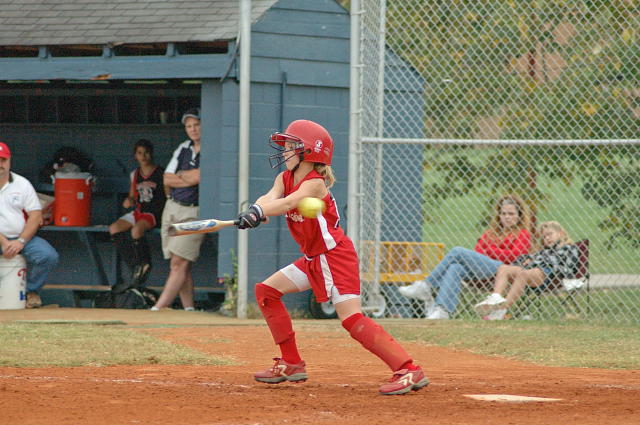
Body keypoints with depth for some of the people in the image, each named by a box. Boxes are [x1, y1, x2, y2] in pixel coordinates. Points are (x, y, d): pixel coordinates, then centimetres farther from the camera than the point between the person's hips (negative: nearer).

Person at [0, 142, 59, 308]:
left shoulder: (22, 184, 8)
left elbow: (36, 215, 2)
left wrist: (21, 241, -13)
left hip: (22, 238, 3)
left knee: (49, 256, -23)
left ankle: (32, 291, 2)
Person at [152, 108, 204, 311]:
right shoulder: (183, 148, 14)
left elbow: (199, 176, -17)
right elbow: (167, 179, 8)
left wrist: (181, 175, -3)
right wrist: (191, 179, -6)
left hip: (194, 213, -7)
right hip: (173, 209, 7)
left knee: (178, 263, -12)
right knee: (181, 265, 4)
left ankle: (158, 309, -18)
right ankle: (189, 310, 6)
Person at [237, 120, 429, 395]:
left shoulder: (315, 183, -19)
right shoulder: (285, 178, 5)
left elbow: (289, 202, -37)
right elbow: (271, 197, -16)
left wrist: (259, 213, -54)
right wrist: (256, 210, -40)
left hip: (335, 255, -10)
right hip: (313, 259, 10)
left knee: (352, 319, -20)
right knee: (266, 291, 10)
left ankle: (409, 371, -24)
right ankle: (291, 365, 17)